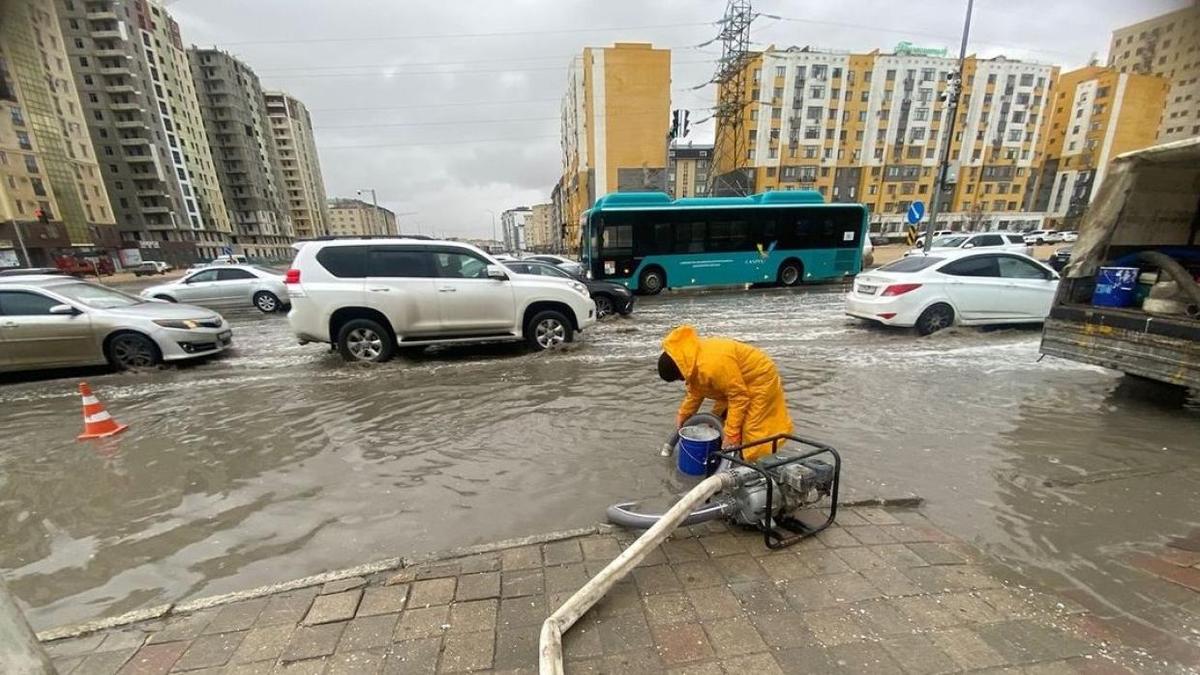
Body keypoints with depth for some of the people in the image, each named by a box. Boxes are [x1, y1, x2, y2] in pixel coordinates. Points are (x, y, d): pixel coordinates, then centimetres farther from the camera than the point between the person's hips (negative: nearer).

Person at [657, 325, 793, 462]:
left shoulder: (713, 364, -39)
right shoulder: (693, 360, -9)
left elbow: (739, 397, -30)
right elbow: (696, 390, 8)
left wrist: (732, 433, -23)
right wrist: (683, 414, 12)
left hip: (760, 379, -9)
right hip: (740, 383, 10)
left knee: (750, 432, -9)